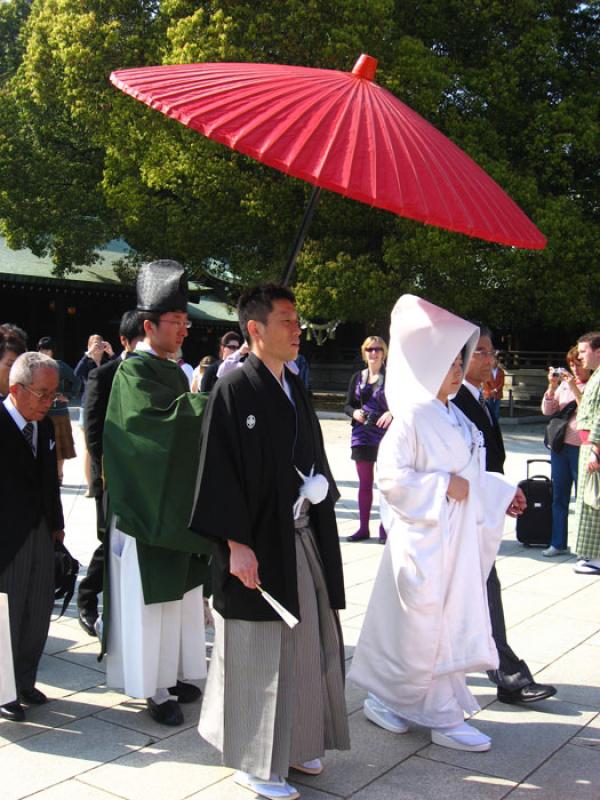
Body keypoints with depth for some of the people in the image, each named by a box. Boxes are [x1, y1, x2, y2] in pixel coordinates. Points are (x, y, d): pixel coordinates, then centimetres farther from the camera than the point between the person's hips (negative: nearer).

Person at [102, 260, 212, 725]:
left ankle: (175, 673, 26)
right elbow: (168, 416, -25)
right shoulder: (134, 372, -12)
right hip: (147, 506, -8)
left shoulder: (174, 371, 12)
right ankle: (155, 688, 11)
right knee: (150, 598, 1)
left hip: (179, 503, 8)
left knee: (181, 591, 13)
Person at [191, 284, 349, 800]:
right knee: (258, 654, 4)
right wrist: (236, 544, -20)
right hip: (257, 544, -8)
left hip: (301, 538, 8)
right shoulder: (233, 390, -13)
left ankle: (294, 742, 34)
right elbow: (218, 473, -17)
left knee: (305, 643, 16)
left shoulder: (295, 388, 10)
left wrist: (320, 490, 4)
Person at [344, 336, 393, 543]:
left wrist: (392, 412, -25)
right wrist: (354, 412, -9)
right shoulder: (357, 377, 10)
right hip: (362, 435, 4)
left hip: (386, 434, -4)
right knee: (364, 483, 10)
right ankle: (363, 527, 18)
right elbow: (348, 405, 13)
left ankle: (385, 527, 8)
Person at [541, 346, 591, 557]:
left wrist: (574, 388, -20)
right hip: (560, 446, 6)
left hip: (581, 449, -5)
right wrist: (552, 386, -4)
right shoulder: (565, 383, 9)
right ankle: (558, 543, 20)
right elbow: (547, 410, 9)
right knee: (559, 496, 11)